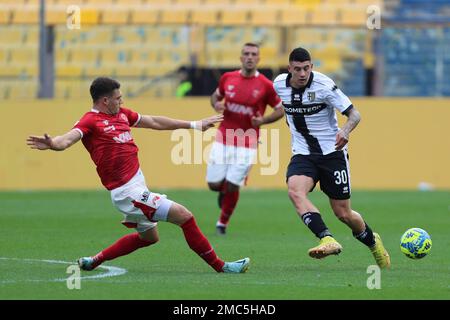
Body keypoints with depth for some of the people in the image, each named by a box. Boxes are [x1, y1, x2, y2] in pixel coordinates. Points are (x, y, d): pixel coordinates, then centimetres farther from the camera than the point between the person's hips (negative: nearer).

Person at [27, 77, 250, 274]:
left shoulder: (121, 114, 12)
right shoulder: (91, 121, -14)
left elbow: (155, 122, 21)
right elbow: (68, 138, -32)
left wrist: (195, 125, 26)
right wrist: (51, 144, -56)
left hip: (137, 185, 11)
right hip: (128, 192, -11)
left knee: (148, 237, 30)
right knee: (184, 217, -10)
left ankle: (95, 261, 34)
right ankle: (219, 266, -1)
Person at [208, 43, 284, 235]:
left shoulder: (265, 85, -7)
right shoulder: (228, 78, 2)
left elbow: (280, 110, 2)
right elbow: (216, 95, 20)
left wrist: (263, 120, -15)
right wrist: (216, 104, -4)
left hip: (246, 144, -2)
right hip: (223, 139, 3)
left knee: (232, 186, -5)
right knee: (214, 184, -1)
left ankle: (223, 223, 18)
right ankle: (224, 190, 38)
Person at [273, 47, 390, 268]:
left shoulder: (324, 85, -17)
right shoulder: (279, 85, -3)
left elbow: (354, 114, -17)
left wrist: (346, 131, -36)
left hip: (332, 152, -3)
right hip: (303, 154, 3)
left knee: (343, 213, 2)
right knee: (295, 190, -30)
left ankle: (372, 241, 33)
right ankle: (327, 240, -40)